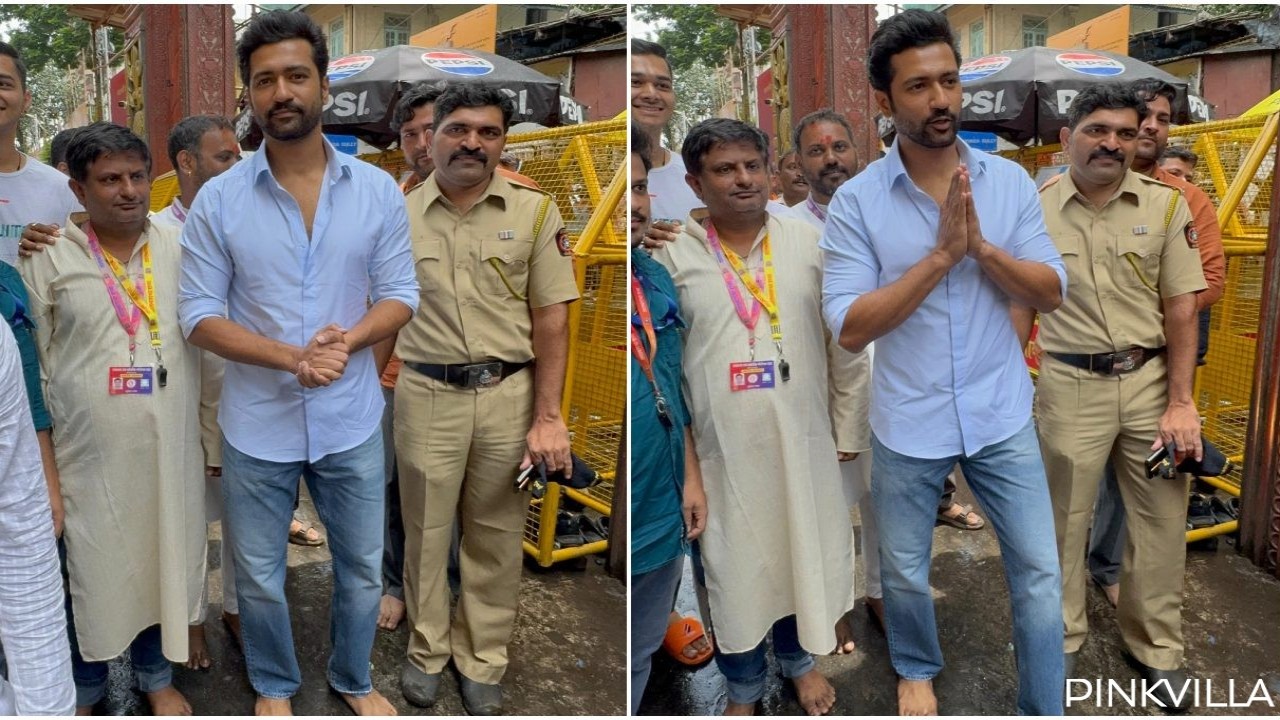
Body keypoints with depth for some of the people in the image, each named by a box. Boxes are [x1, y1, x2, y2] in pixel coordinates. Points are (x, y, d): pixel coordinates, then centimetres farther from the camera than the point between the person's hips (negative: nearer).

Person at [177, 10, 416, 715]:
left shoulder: (378, 190, -6)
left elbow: (400, 295, -1)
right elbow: (198, 315, -8)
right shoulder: (217, 199, -8)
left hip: (351, 423, 1)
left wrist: (346, 341, -21)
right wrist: (292, 357, -22)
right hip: (257, 426, -1)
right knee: (259, 578, 17)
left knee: (361, 569, 17)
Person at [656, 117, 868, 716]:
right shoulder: (670, 256, -7)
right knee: (730, 567, 13)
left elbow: (846, 347, 4)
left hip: (800, 441, 2)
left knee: (804, 554, 18)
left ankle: (800, 660, 45)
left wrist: (848, 430, 5)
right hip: (718, 448, -1)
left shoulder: (811, 245, 0)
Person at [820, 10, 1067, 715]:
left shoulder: (1010, 181, -4)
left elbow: (1052, 294, -5)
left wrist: (980, 245, -22)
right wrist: (940, 255, -25)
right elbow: (849, 328, -18)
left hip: (1002, 418, 2)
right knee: (904, 573, 18)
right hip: (908, 427, -1)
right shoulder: (855, 201, -12)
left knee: (1039, 572, 9)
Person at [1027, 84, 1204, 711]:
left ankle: (1156, 646, 30)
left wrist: (1181, 403, -5)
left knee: (1161, 520, 10)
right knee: (1063, 519, 10)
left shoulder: (1165, 205, -2)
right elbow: (1020, 308, 3)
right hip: (1070, 385, -1)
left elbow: (1181, 310, -2)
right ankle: (1063, 637, 30)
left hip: (1150, 379, 1)